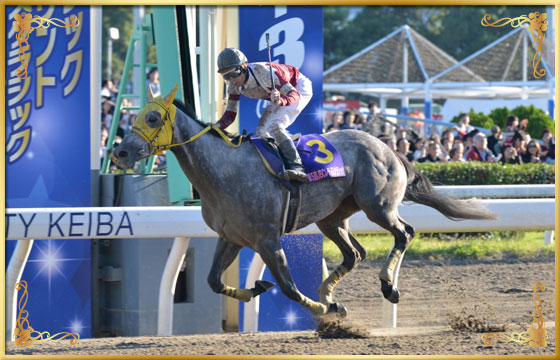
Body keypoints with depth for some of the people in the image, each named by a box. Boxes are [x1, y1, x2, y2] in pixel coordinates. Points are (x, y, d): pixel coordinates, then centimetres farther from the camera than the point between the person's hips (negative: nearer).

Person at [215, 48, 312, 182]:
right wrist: (219, 125, -33)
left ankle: (296, 167, -35)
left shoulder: (262, 72, -37)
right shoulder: (234, 85, -15)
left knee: (274, 126, -27)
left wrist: (281, 101, -61)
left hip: (299, 88, -8)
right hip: (281, 94, 8)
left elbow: (295, 94, -39)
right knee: (262, 132, 0)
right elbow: (230, 114, -10)